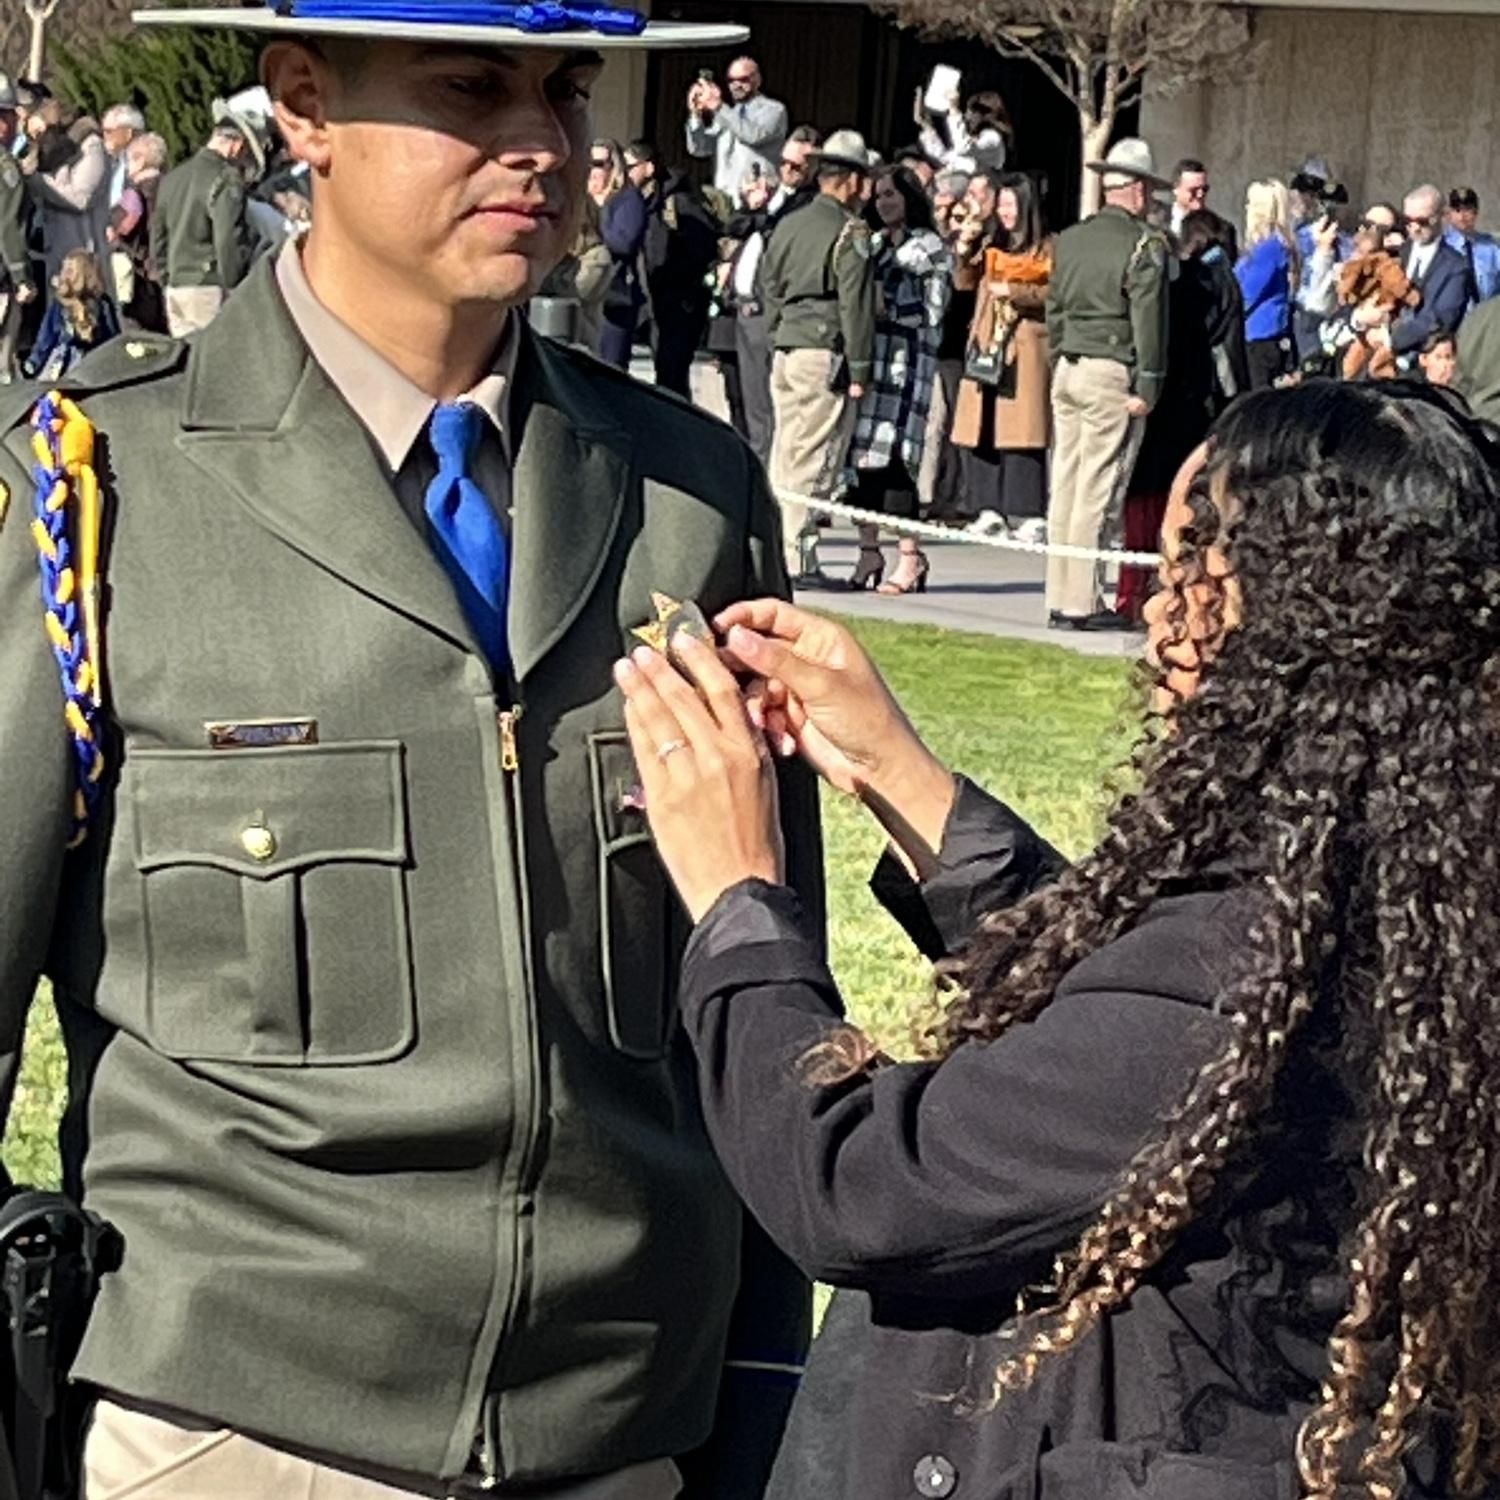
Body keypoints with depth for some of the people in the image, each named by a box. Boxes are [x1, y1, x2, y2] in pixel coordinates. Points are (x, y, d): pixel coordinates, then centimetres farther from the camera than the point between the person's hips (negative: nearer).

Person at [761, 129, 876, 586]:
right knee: (813, 462, -6)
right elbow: (856, 305, -11)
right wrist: (859, 369, -9)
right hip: (825, 353, -7)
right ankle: (798, 560, -6)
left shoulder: (787, 225, 14)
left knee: (784, 457, 10)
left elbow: (769, 288, 18)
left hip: (785, 349, 7)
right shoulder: (849, 232, -8)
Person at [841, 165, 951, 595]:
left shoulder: (929, 247, 1)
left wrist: (887, 306, -10)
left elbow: (933, 310, -5)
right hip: (866, 356, 6)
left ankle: (911, 559, -10)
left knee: (894, 457, -13)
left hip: (906, 360, -6)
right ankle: (869, 553, 8)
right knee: (860, 452, 1)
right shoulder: (872, 244, 20)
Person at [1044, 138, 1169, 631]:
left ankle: (1059, 599, 12)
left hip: (1068, 369, 7)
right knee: (1098, 493, -5)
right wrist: (1146, 387, -10)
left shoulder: (1070, 239, 12)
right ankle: (1082, 602, -3)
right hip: (1113, 374, -7)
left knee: (1064, 487, 8)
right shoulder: (1144, 245, -9)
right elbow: (1147, 319, -12)